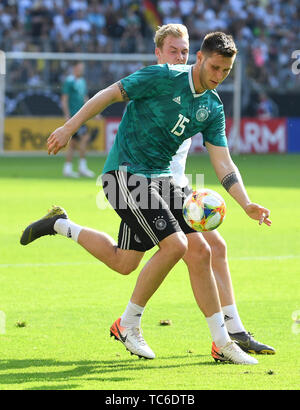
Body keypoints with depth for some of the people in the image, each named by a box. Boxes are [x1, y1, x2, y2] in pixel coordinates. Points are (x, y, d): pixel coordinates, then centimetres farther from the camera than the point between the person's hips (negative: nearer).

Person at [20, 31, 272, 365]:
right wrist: (69, 128, -11)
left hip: (159, 178, 7)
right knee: (175, 244, -19)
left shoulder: (213, 108, 6)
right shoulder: (163, 78, -13)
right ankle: (128, 324, -2)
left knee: (199, 252, -3)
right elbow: (110, 94, -8)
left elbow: (223, 164, 4)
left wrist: (247, 205, -9)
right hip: (124, 172, -7)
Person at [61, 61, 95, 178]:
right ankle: (82, 166, -12)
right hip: (73, 115, -9)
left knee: (73, 143, 7)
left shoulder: (82, 81, 18)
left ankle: (67, 169, 9)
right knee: (84, 137, -15)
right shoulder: (69, 81, -8)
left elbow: (85, 99, 25)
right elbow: (64, 99, -11)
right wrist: (67, 115, -17)